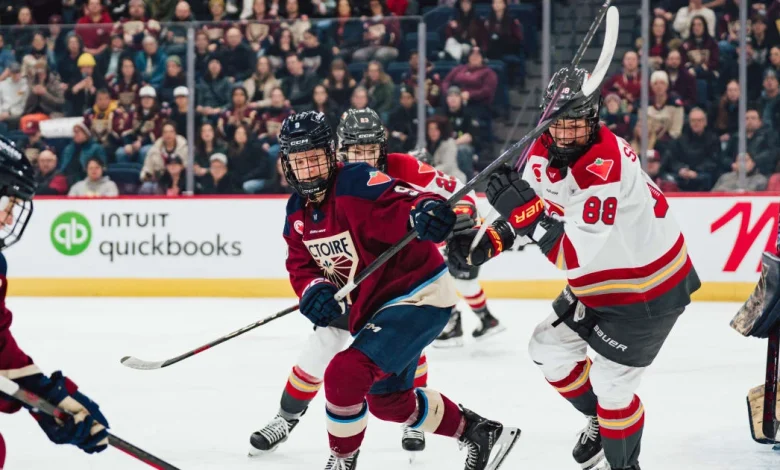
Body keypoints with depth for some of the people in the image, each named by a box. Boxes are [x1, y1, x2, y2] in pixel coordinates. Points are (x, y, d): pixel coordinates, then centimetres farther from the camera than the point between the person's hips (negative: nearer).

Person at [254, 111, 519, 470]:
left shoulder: (356, 184, -23)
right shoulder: (298, 211, 4)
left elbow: (400, 205, -35)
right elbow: (301, 264, 3)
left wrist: (424, 212, -59)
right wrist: (314, 289, -19)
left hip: (419, 297, -10)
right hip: (372, 308, 10)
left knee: (345, 375, -22)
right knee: (387, 400, 23)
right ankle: (479, 432, 39)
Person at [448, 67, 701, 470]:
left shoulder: (606, 168, -35)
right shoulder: (545, 151, -9)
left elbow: (575, 257, -37)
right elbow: (532, 211, 5)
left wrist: (526, 211, -44)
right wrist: (488, 242, -11)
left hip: (648, 288, -9)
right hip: (597, 283, 9)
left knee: (611, 386, -4)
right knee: (549, 349, 18)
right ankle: (601, 421, 39)